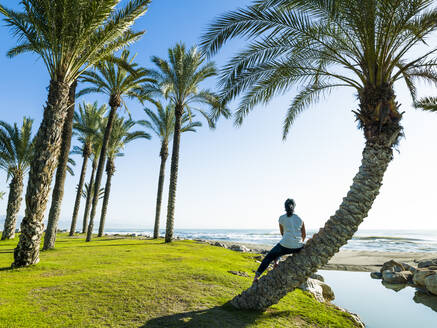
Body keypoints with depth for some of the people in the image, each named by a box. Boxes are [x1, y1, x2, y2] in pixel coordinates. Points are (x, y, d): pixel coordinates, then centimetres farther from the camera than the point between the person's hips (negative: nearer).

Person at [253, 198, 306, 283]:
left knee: (269, 257, 19)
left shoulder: (281, 218, 3)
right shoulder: (300, 219, 7)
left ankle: (257, 275, 8)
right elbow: (304, 235, 19)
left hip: (285, 245, -2)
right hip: (298, 247, 2)